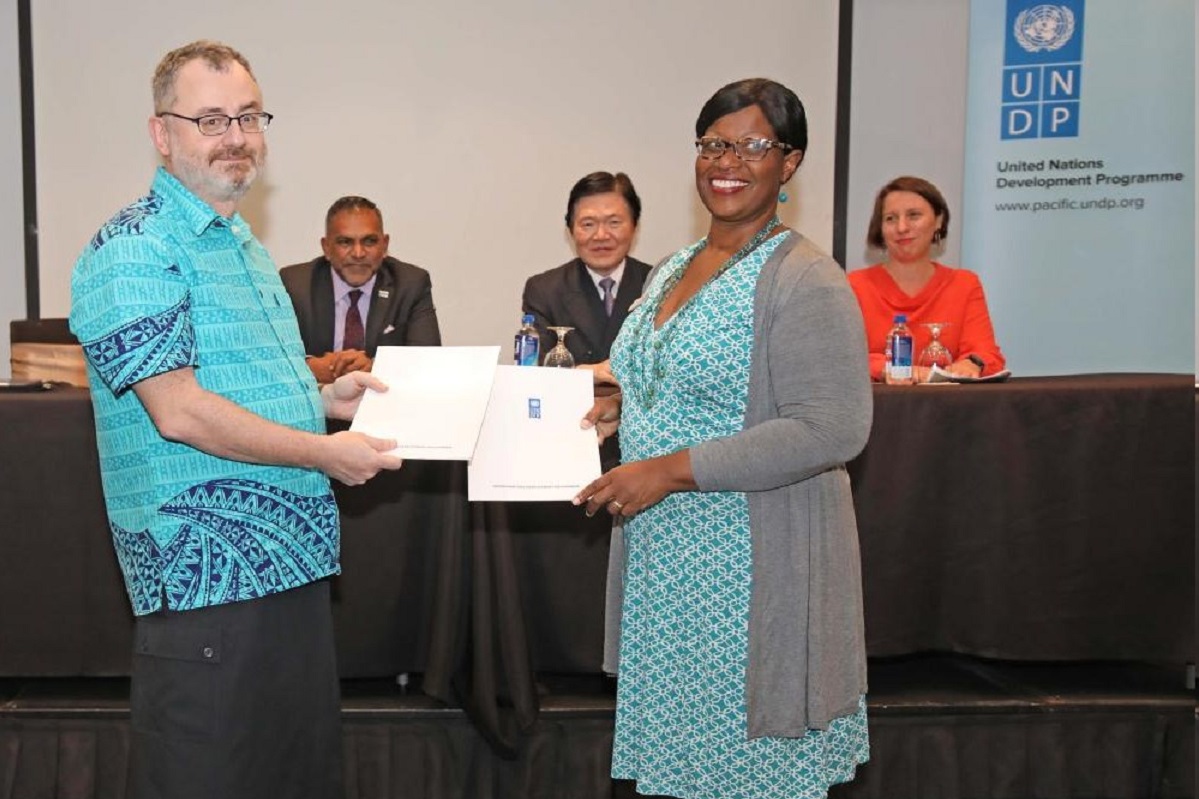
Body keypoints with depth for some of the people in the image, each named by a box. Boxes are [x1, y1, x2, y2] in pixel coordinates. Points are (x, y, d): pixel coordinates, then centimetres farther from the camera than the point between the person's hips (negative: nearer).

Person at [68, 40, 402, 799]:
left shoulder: (244, 246, 17)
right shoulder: (133, 249, -13)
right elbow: (179, 412, -20)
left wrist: (323, 397, 9)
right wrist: (323, 453, -15)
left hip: (292, 558, 9)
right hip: (208, 573, -9)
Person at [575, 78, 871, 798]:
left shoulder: (804, 280, -14)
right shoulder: (672, 271, 12)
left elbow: (832, 430, -22)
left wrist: (672, 470, -23)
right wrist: (621, 408, 3)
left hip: (752, 566, -8)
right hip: (664, 557, 8)